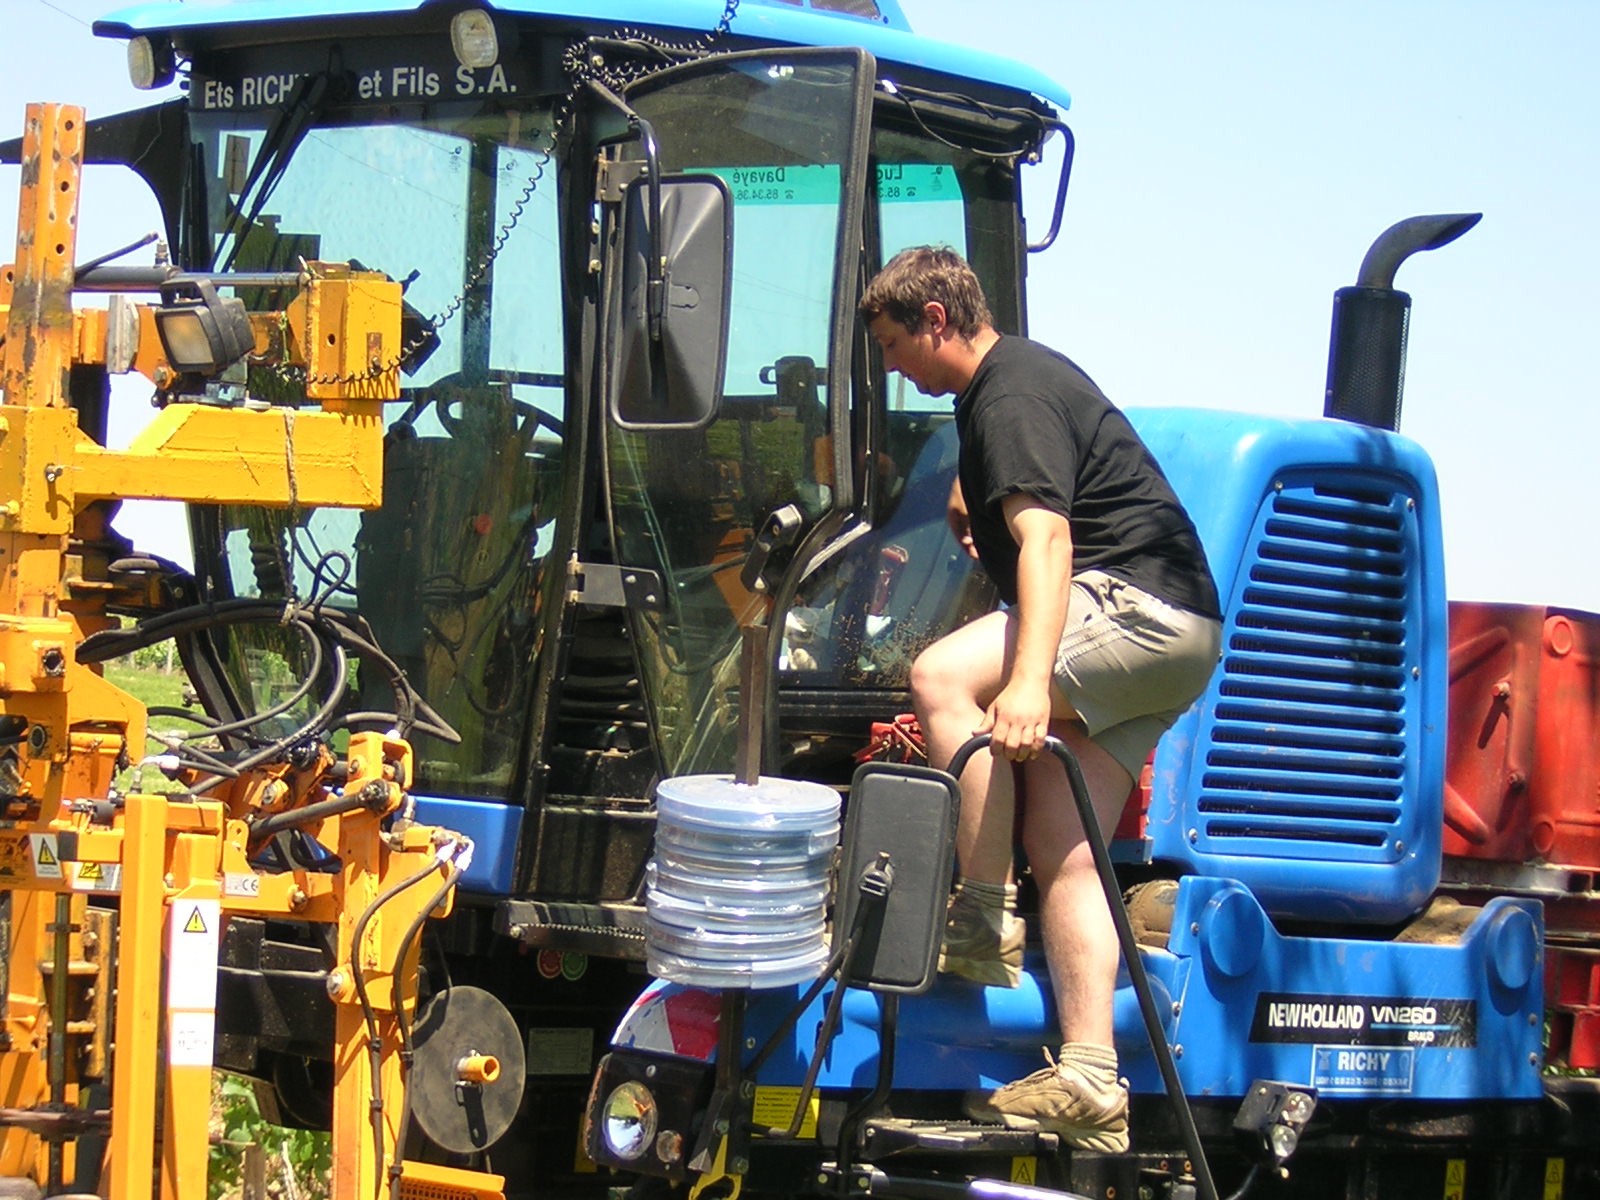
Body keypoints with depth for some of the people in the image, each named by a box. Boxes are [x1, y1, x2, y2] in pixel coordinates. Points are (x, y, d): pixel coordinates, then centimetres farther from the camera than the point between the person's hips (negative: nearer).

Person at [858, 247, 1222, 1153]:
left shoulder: (1011, 397, -13)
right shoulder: (1019, 376, 19)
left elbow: (1045, 539, -29)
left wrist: (1028, 681, -39)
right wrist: (973, 501, 54)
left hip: (1142, 605, -11)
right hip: (1163, 640, 11)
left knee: (942, 676, -26)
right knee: (1062, 848, 1)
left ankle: (985, 921, -21)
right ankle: (1090, 1082, -7)